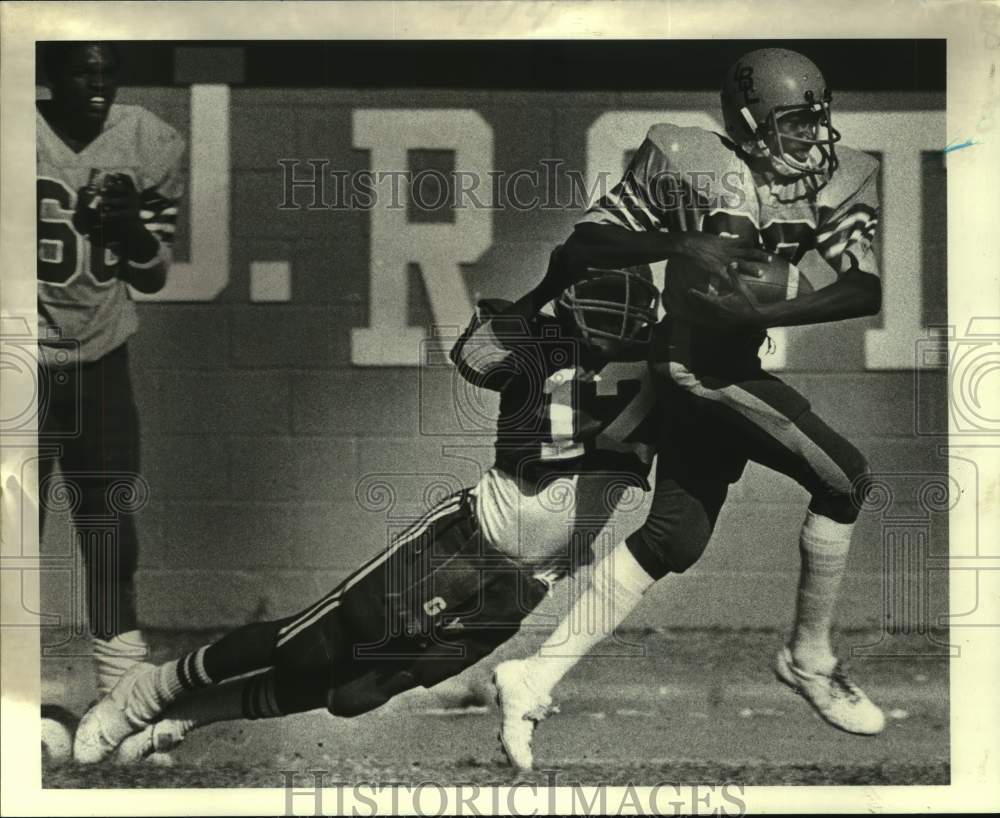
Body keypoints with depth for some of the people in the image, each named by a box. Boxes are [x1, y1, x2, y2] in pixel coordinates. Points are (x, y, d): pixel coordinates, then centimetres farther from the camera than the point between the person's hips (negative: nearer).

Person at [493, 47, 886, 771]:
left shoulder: (837, 178, 1)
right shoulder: (683, 160, -10)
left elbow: (868, 291, -11)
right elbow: (585, 243, -8)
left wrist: (762, 314, -24)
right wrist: (680, 244, -22)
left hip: (741, 359, 7)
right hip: (701, 360, -7)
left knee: (675, 536, 9)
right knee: (844, 478, -10)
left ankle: (536, 677, 16)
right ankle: (810, 660, 7)